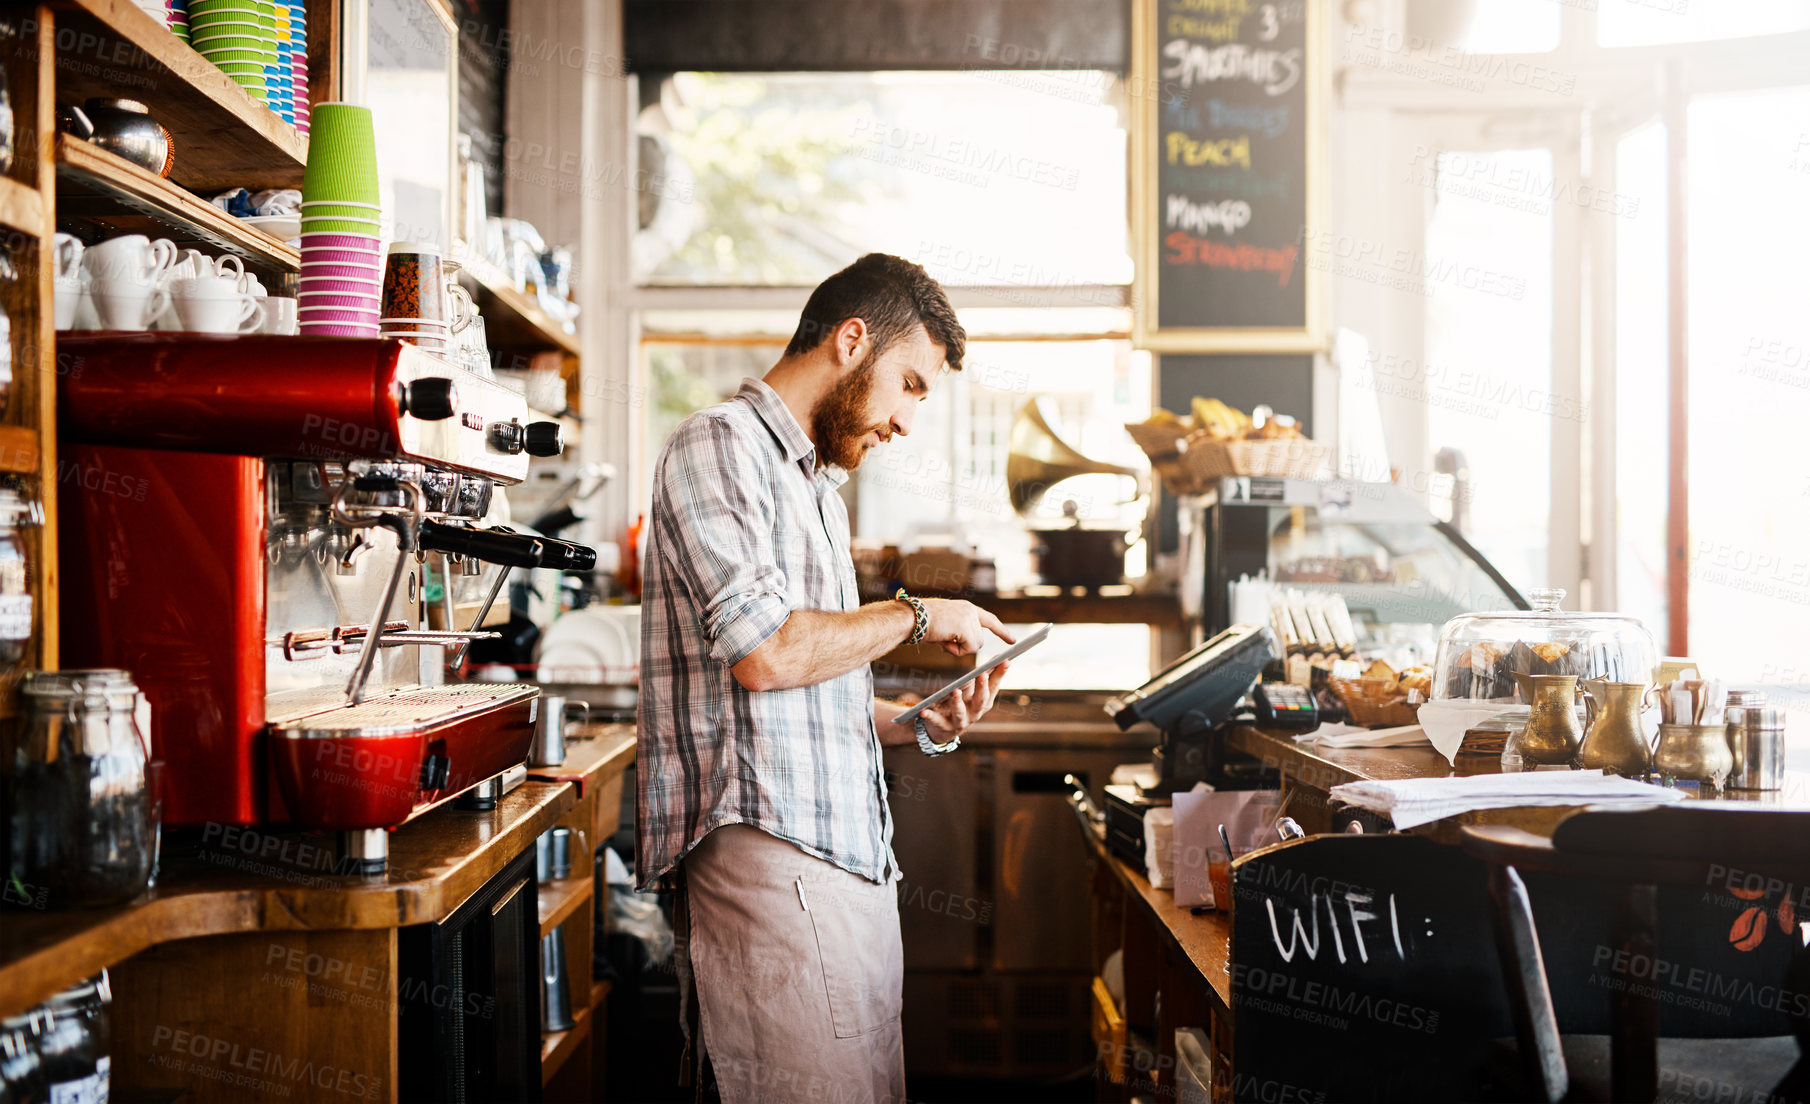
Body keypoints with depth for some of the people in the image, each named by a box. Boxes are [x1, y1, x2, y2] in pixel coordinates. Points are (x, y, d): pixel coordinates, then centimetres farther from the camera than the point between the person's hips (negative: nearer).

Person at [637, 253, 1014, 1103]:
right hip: (768, 853, -9)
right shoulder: (719, 446, -5)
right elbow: (767, 652, -17)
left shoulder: (819, 484, 25)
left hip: (852, 857, 9)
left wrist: (919, 724, 11)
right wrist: (916, 615, -4)